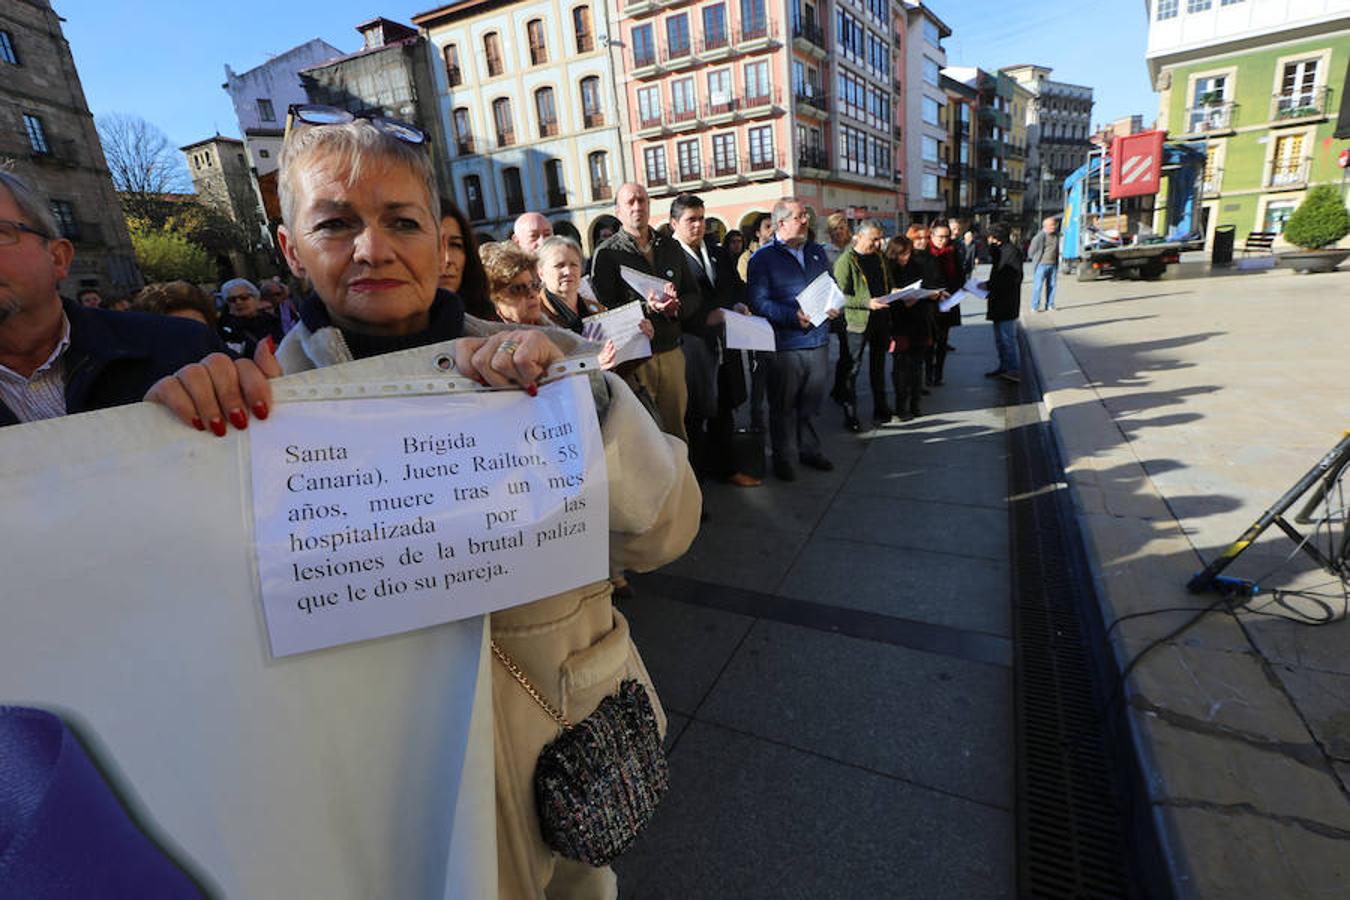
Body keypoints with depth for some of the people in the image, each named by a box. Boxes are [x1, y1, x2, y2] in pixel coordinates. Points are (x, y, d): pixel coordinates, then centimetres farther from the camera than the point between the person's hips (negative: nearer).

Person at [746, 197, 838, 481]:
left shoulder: (817, 252, 14)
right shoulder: (763, 257, -5)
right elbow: (758, 302, -14)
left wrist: (833, 306, 0)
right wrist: (794, 316, -24)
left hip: (818, 341, 5)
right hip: (785, 345, -5)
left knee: (810, 403, 15)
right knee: (783, 406, 5)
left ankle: (809, 449, 31)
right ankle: (784, 458, 18)